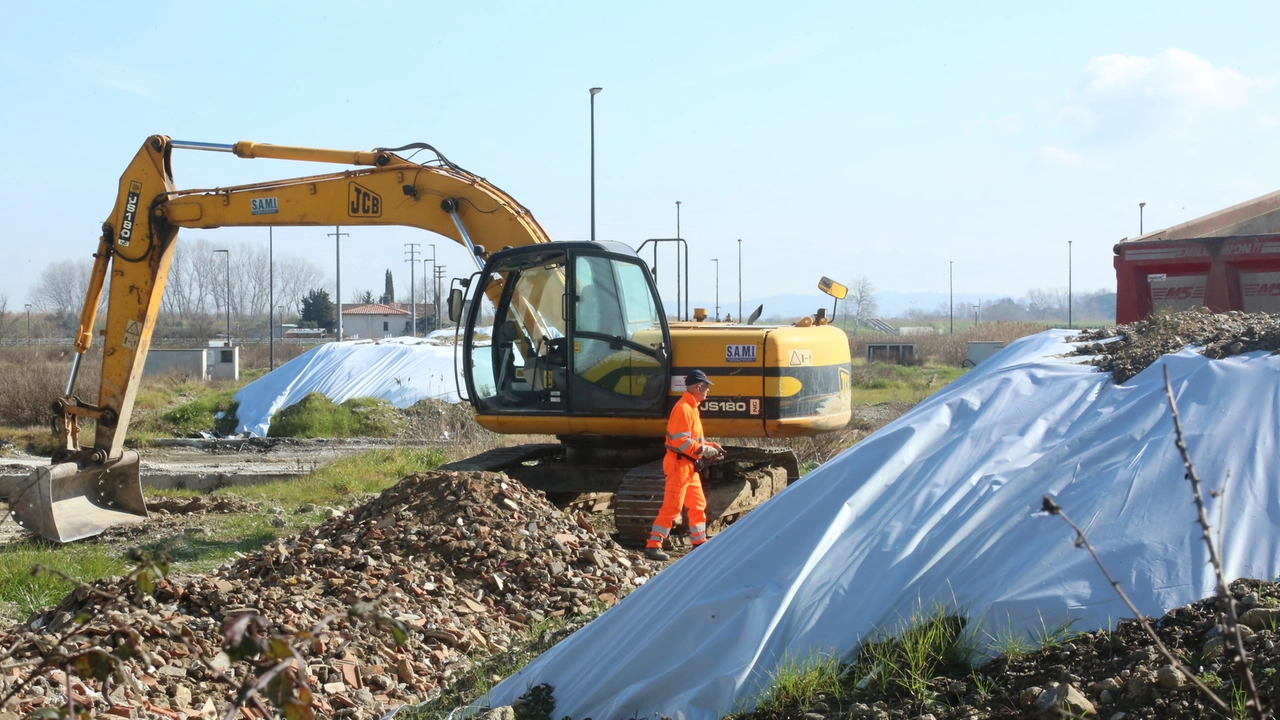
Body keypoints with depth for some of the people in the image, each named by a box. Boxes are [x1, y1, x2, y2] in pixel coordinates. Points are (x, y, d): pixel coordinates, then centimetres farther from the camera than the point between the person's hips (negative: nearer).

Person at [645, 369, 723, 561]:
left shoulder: (692, 407, 15)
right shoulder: (683, 408, -18)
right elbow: (681, 441, -24)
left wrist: (711, 446, 8)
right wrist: (704, 450, -18)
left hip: (690, 465, 10)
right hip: (679, 464, -10)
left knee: (698, 504, 15)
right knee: (672, 507, -9)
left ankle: (699, 543, 25)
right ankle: (653, 546, -6)